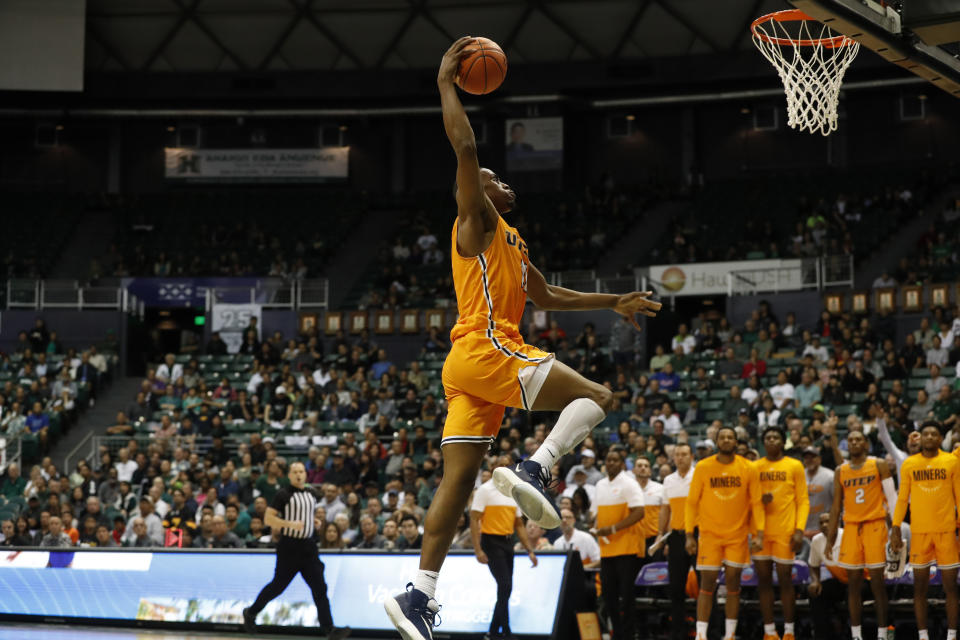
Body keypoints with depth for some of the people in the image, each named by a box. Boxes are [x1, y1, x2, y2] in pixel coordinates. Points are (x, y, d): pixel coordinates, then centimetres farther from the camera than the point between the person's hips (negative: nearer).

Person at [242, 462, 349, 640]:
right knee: (278, 586, 5)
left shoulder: (311, 494, 12)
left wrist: (314, 522, 9)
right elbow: (268, 519, -12)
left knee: (320, 588, -4)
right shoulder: (283, 495, -8)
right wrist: (290, 524, -22)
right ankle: (251, 613, 27)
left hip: (308, 546, 5)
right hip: (289, 547, -5)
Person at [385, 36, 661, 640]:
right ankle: (535, 470, -28)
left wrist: (615, 303, 36)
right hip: (486, 347, -9)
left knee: (459, 479, 1)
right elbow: (465, 149, -11)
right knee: (597, 395, -9)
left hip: (470, 365, 9)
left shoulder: (513, 244, 29)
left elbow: (548, 295, 38)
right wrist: (448, 84, -7)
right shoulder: (477, 220, 3)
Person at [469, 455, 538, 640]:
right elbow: (474, 521, -11)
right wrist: (478, 550, -19)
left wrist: (530, 550, 12)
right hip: (492, 542, -7)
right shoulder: (484, 490, -6)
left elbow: (519, 525, 19)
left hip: (508, 542, 7)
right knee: (505, 586, -14)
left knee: (505, 589, 7)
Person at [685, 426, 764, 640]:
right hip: (710, 534, -1)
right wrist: (689, 535, -3)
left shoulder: (748, 469, 0)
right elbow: (692, 502, 2)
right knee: (707, 583, -4)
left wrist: (759, 533, -7)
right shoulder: (703, 467, -1)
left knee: (733, 582, 4)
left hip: (738, 535, 1)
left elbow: (756, 503, 2)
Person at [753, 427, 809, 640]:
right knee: (764, 580, 3)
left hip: (785, 532, -3)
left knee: (785, 580, -1)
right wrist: (758, 500, -10)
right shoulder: (754, 467, 9)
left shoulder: (794, 466, 3)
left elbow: (803, 501, 0)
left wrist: (799, 529, -10)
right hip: (760, 532, 3)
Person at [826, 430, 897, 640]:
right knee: (853, 581, 3)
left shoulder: (878, 465, 1)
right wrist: (830, 538, 10)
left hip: (875, 525, -3)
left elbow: (891, 497, -1)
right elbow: (836, 506, 13)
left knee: (877, 580, -5)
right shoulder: (841, 471, 10)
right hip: (851, 527, 3)